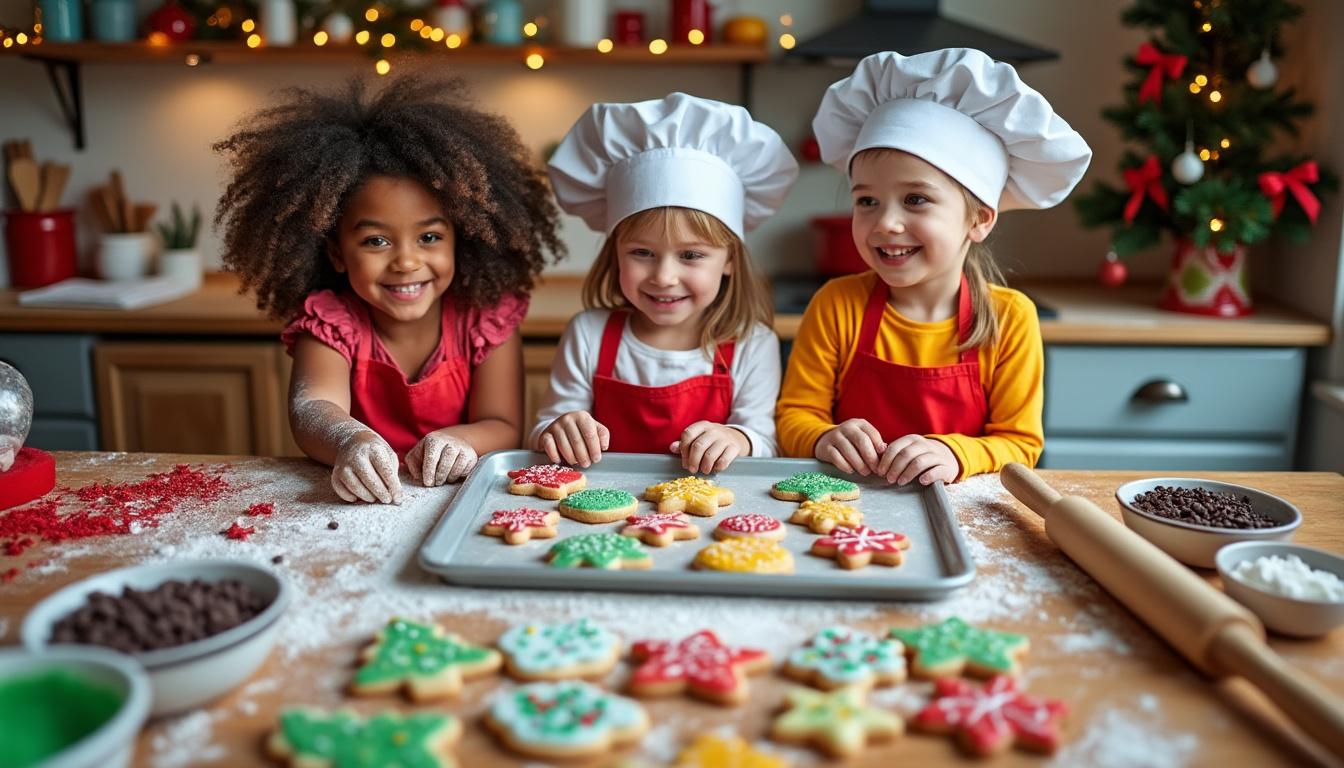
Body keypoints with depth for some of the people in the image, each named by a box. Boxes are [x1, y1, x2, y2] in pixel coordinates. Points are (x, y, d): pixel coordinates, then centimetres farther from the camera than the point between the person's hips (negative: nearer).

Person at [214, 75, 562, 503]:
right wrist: (349, 440, -47)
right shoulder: (328, 320, -7)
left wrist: (460, 440, -34)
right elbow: (311, 407, -24)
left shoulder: (487, 316, -5)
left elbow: (504, 429, -10)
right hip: (356, 500, 0)